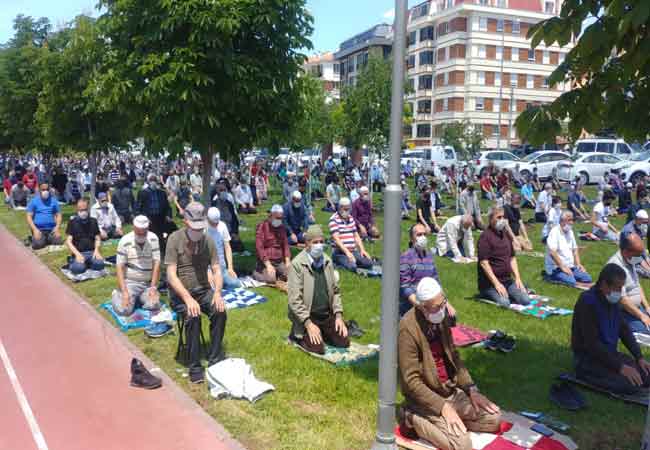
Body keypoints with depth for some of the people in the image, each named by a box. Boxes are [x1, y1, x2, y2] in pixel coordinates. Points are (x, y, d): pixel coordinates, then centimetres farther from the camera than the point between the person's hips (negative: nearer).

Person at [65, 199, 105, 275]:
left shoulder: (93, 221, 10)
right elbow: (68, 241, -2)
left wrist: (96, 250, -8)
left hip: (92, 252, 2)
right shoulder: (72, 222, 2)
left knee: (99, 264, -30)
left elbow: (98, 238, 12)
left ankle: (88, 263, 3)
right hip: (78, 252, -2)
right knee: (78, 268, -31)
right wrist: (77, 254, -16)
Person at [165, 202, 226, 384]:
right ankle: (194, 367, -18)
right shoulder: (175, 239, -11)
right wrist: (188, 298, -28)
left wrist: (217, 292, -18)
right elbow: (171, 276, -16)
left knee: (220, 312, -24)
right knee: (193, 316, -31)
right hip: (180, 293, -3)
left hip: (203, 290, 3)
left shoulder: (208, 241, 1)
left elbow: (216, 270, 2)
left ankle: (215, 360, -10)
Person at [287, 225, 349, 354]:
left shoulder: (327, 261, 3)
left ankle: (322, 332, 23)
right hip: (306, 316, -5)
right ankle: (299, 334, 11)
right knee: (318, 348, -18)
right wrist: (309, 324, -22)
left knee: (343, 342, -4)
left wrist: (338, 315, -2)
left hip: (327, 314, 5)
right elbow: (295, 300, -18)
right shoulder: (297, 264, -16)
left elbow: (335, 291, 9)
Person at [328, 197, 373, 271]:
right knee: (352, 267, -30)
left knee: (369, 263, -14)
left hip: (353, 251, 7)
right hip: (340, 252, -6)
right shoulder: (334, 219, -7)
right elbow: (336, 238, -17)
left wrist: (362, 250, 4)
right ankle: (340, 263, -2)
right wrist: (347, 252, -26)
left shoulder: (351, 218, 16)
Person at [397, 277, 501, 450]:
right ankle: (414, 418, -3)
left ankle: (444, 419, 10)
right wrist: (443, 407, -26)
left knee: (493, 419, 3)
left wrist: (472, 390, 0)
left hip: (451, 390, 8)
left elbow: (453, 356, 9)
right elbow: (412, 381, -23)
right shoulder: (408, 329, -25)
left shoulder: (441, 316, -1)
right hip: (426, 398, -7)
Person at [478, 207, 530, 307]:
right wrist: (496, 284, -20)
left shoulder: (505, 234, 14)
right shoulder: (485, 236, -12)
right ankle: (487, 294, 3)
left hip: (508, 280, 7)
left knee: (525, 300, -10)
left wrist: (517, 278, 7)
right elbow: (484, 263, -17)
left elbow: (512, 258, 19)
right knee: (504, 303, -25)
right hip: (490, 282, -7)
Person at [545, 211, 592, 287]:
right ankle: (553, 277, -8)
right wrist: (562, 267, -22)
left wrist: (578, 264, 6)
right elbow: (552, 252, -22)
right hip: (556, 268, -9)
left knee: (588, 278, -10)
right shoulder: (555, 232, -12)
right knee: (571, 281, -30)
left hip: (570, 266, 9)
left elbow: (575, 249, 21)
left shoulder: (570, 232, 14)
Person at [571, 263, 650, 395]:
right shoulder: (587, 302, -25)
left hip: (609, 353, 9)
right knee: (631, 386, -23)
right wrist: (620, 366, -26)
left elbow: (625, 330, 12)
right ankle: (585, 374, -5)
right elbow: (592, 343, -27)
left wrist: (639, 357, 1)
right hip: (588, 357, -9)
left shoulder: (613, 300, 3)